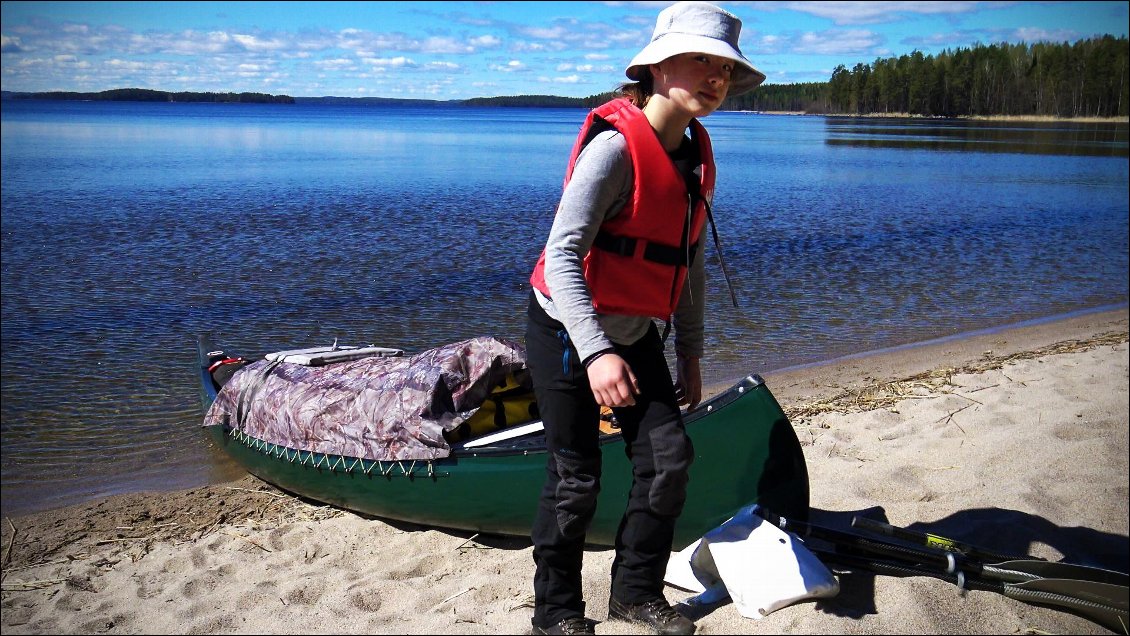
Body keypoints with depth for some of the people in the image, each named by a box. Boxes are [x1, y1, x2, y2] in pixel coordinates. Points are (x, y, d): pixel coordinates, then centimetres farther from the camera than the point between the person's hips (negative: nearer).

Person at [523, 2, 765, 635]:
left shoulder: (696, 156, 2)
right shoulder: (615, 144, -23)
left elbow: (689, 262, 11)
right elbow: (562, 254, -28)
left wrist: (690, 354, 11)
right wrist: (596, 351, -37)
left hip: (633, 334, 7)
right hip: (569, 331, -7)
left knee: (670, 454, 2)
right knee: (576, 478, 0)